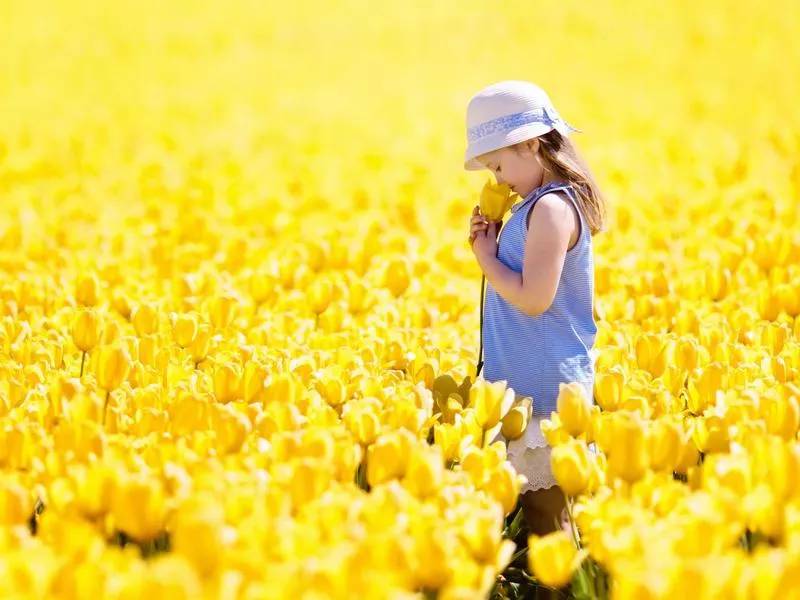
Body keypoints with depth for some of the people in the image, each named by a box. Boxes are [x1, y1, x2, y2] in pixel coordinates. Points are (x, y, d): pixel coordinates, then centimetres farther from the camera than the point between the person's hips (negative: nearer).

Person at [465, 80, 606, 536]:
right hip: (526, 383, 10)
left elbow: (533, 298, -23)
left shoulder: (551, 208, -16)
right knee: (532, 503, 10)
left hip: (544, 391, -10)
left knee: (543, 509, -6)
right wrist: (489, 248, 7)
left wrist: (487, 256, -9)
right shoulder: (545, 205, 14)